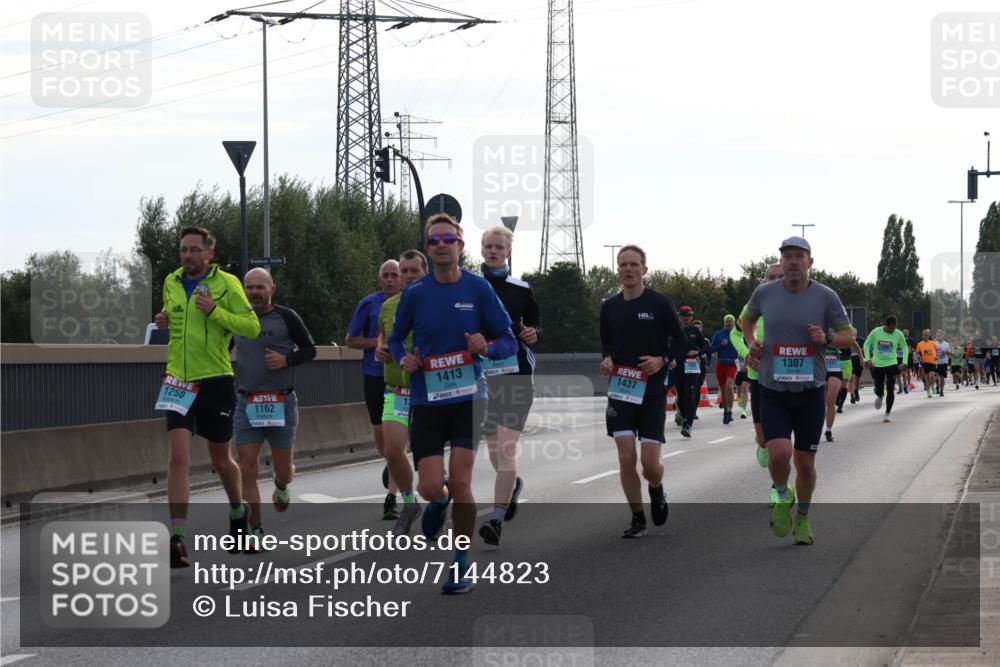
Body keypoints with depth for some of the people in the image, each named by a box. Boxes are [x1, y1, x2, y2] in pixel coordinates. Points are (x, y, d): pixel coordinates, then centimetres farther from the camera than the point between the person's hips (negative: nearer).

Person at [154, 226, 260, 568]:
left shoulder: (226, 283, -6)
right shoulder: (171, 283, 8)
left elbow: (252, 326, -10)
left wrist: (215, 311, -21)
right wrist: (165, 322, 5)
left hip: (215, 381, -2)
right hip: (179, 382, 2)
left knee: (221, 460, 12)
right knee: (178, 457, -13)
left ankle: (238, 511, 42)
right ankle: (177, 537, -14)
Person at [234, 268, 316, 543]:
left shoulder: (286, 318, -3)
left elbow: (310, 349, 3)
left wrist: (286, 359, -14)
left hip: (281, 403, -2)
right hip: (246, 404, 2)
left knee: (283, 470, 6)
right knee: (247, 470, -6)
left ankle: (281, 486, 44)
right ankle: (256, 530, 1)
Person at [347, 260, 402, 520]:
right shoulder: (369, 304, 2)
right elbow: (351, 339, 5)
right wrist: (378, 342, -11)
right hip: (375, 378, 1)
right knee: (380, 436, 9)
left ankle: (391, 498, -4)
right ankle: (392, 464, 43)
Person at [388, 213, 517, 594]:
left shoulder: (478, 288, -2)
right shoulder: (415, 294, 2)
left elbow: (509, 341, 1)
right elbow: (396, 338, 15)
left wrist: (487, 348, -20)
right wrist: (403, 359, -6)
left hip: (468, 396, -1)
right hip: (426, 401, 1)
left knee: (460, 481, -10)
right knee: (430, 486, -6)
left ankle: (462, 566, 6)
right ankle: (439, 501, 34)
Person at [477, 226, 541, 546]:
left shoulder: (521, 289, 7)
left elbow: (535, 321, 18)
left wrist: (533, 334, -3)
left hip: (516, 370, -2)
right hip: (482, 372, 2)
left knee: (506, 446, -14)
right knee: (492, 445, 12)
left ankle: (497, 518, -17)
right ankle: (512, 483, 45)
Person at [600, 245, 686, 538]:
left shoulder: (660, 303, -4)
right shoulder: (609, 307, 6)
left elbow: (681, 342, 1)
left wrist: (663, 360, -16)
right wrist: (606, 359, 0)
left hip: (652, 391, -2)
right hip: (620, 390, 3)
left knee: (650, 463, -5)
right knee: (626, 459, -6)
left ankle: (656, 491, 31)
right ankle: (637, 519, 9)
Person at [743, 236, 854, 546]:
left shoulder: (826, 297, -4)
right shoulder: (765, 293, 0)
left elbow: (848, 335, 4)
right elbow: (747, 318, 21)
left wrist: (827, 338, -17)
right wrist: (752, 342, 2)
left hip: (810, 392, 0)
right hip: (773, 392, 0)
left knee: (805, 463, 8)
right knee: (779, 453, -20)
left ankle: (802, 518, 32)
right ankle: (783, 497, 12)